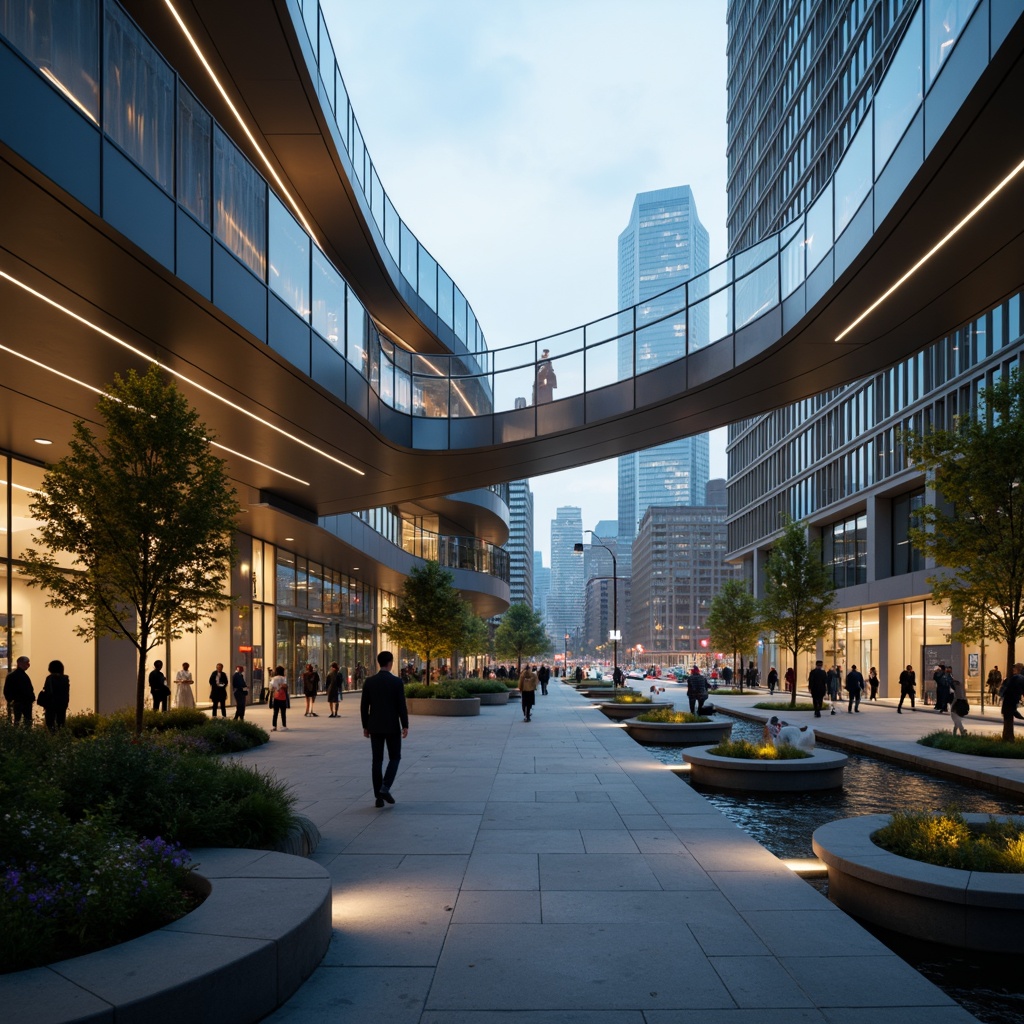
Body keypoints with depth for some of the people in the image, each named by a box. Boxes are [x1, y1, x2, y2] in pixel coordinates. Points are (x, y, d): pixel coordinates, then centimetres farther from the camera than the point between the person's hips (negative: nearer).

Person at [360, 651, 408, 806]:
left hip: (375, 727, 3)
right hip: (392, 726, -3)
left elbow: (364, 706, 3)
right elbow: (401, 706, -11)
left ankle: (378, 797, 5)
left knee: (377, 761, 7)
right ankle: (385, 787, -8)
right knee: (395, 757, 11)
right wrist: (405, 726, -5)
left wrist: (365, 726, 12)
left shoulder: (369, 681, 0)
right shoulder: (396, 681, -10)